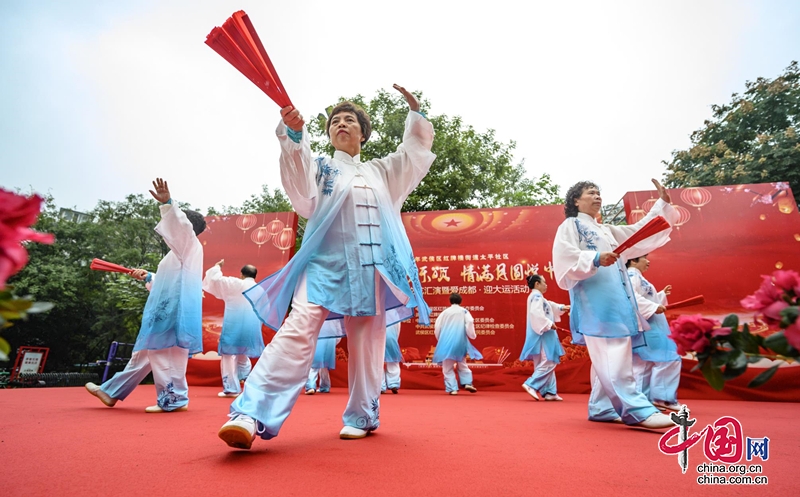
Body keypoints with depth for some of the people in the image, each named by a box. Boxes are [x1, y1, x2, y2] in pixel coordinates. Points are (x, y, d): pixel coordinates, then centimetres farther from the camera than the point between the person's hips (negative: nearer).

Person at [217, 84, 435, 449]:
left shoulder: (381, 172, 23)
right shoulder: (319, 168, 14)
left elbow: (416, 154, 30)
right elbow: (299, 181, -8)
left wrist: (416, 115, 21)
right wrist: (293, 135, -25)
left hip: (372, 267, 3)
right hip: (326, 263, -2)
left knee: (366, 342, 5)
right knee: (298, 330, -19)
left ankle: (361, 416, 21)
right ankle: (251, 416, -20)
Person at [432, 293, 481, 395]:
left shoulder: (445, 312, 6)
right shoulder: (464, 311, 5)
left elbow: (437, 327, 5)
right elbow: (469, 322, -11)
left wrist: (440, 339, 19)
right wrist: (472, 335, 4)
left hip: (446, 343, -1)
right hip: (460, 342, 1)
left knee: (448, 367, 7)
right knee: (462, 364, 20)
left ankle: (452, 389, 0)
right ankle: (467, 383, 5)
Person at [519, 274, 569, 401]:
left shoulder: (537, 297, 19)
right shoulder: (537, 296, -13)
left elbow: (549, 305, 34)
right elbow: (536, 313, -28)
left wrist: (562, 307, 27)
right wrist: (549, 324, -23)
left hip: (542, 334, 11)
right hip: (542, 334, -11)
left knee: (545, 363, 11)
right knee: (548, 363, -10)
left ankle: (549, 392, 14)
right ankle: (531, 384, -12)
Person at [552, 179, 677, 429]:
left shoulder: (607, 231, 27)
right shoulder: (570, 226, 3)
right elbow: (565, 258, -11)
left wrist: (662, 203, 26)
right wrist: (595, 259, -23)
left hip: (615, 300, 9)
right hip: (594, 301, -9)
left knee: (608, 359, 9)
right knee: (612, 359, -13)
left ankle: (600, 408, 16)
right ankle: (638, 410, -15)